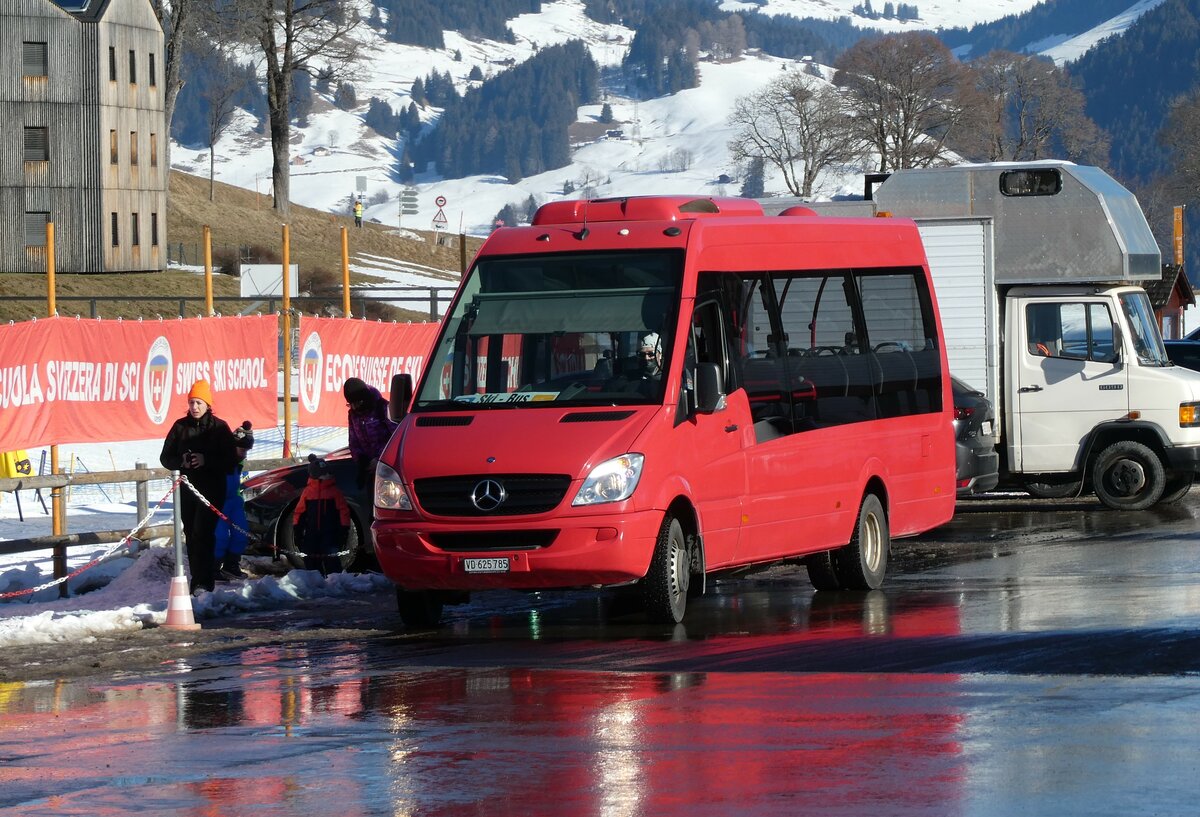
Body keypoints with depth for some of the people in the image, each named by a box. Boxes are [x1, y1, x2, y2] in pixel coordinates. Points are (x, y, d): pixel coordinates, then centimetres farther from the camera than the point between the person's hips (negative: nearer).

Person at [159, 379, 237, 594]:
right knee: (191, 535, 7)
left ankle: (204, 582, -17)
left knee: (203, 534, -15)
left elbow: (229, 461, -4)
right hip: (187, 489, 4)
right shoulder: (180, 427, 6)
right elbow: (165, 457, 8)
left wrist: (206, 460, -19)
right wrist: (181, 462, -12)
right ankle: (197, 580, 15)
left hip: (211, 490, -4)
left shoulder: (219, 428, -2)